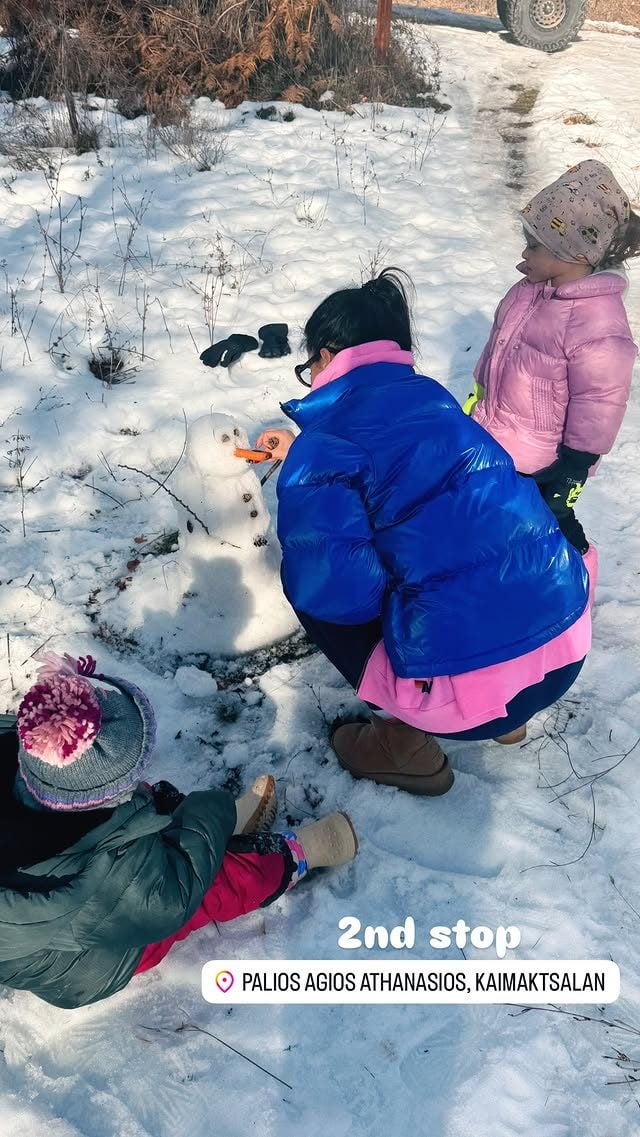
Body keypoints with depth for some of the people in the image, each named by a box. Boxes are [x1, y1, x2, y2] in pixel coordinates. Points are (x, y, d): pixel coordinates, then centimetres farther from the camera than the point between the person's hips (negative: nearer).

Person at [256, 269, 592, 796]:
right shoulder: (430, 396, 13)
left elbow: (330, 582, -20)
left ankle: (409, 747, 19)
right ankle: (503, 716, 31)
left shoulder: (331, 433, -9)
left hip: (472, 684, -7)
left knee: (304, 574, 11)